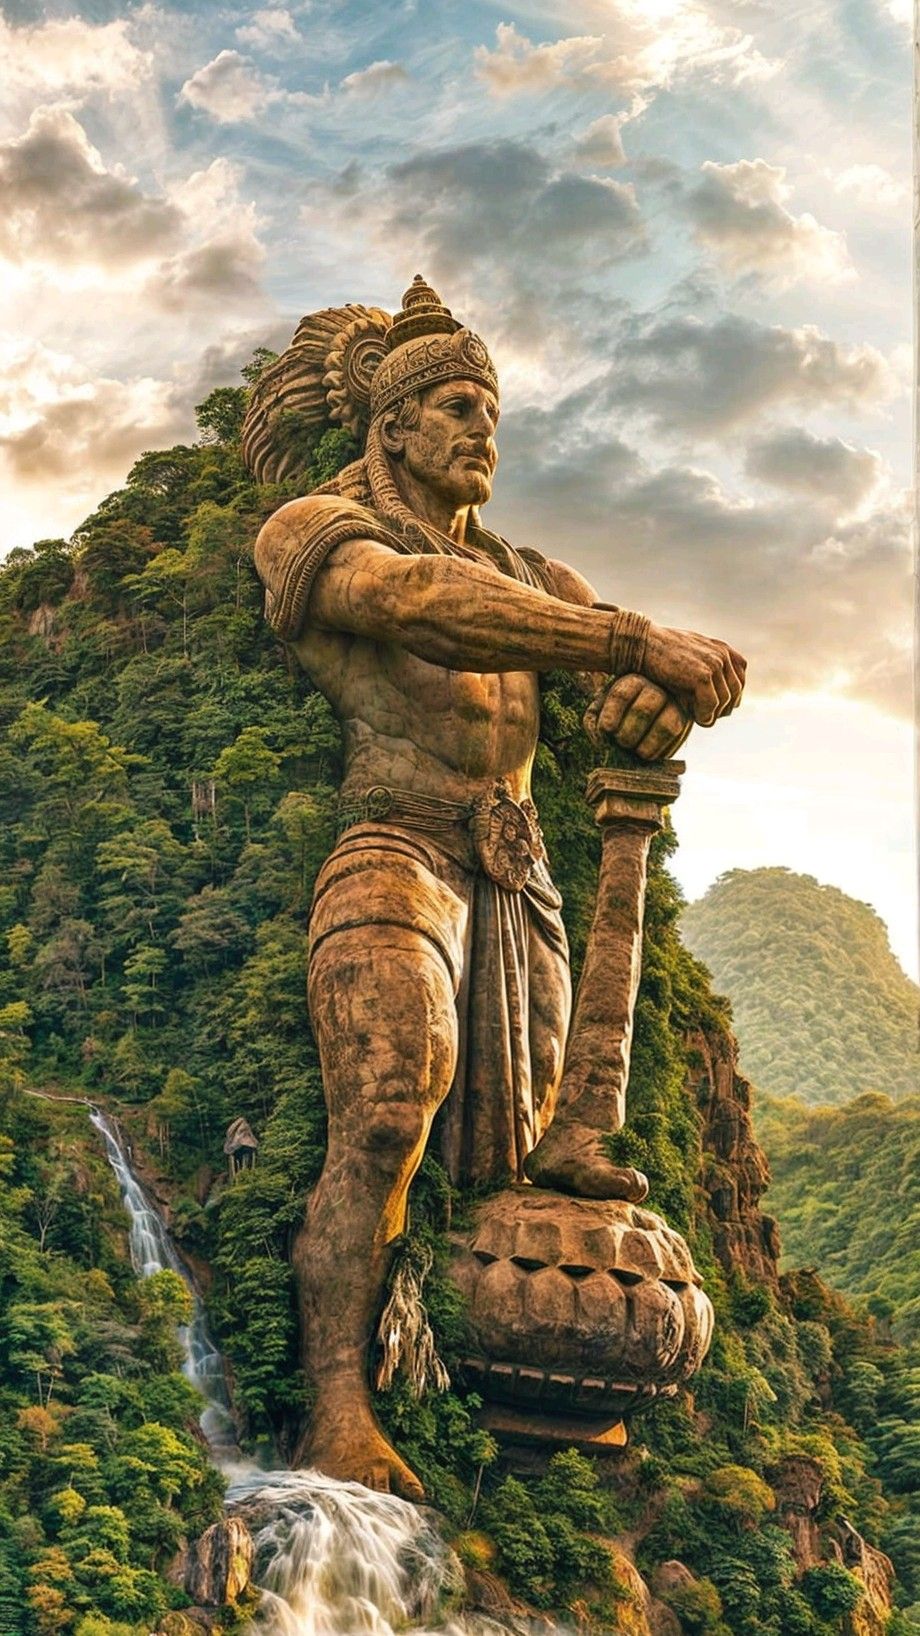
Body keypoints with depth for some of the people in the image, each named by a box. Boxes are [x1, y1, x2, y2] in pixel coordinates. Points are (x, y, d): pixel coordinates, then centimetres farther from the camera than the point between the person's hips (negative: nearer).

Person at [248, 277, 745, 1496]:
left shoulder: (522, 575, 27)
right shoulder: (317, 529, 10)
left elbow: (698, 663, 15)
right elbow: (420, 600, -14)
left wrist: (683, 670, -14)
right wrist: (638, 641, -22)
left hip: (521, 890, 7)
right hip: (397, 858, -7)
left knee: (527, 1163, 2)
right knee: (387, 1117, -24)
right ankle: (339, 1414, -26)